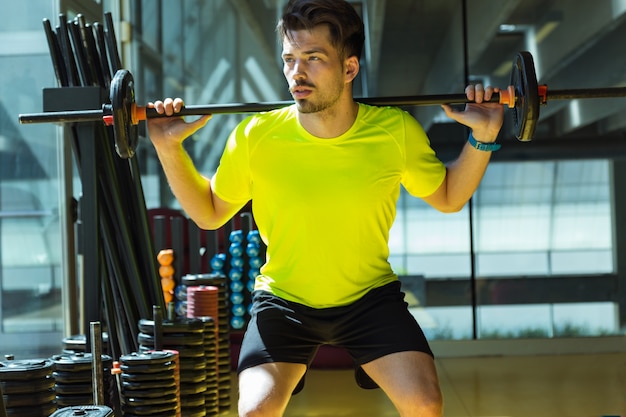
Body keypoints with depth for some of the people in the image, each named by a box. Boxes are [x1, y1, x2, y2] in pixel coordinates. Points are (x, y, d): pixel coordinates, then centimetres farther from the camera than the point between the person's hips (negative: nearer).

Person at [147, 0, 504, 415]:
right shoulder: (256, 136, -16)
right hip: (283, 300, 0)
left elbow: (448, 198, 3)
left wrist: (482, 138, -11)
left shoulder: (396, 131, -15)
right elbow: (210, 214, 0)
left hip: (371, 296, 1)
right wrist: (170, 149, -12)